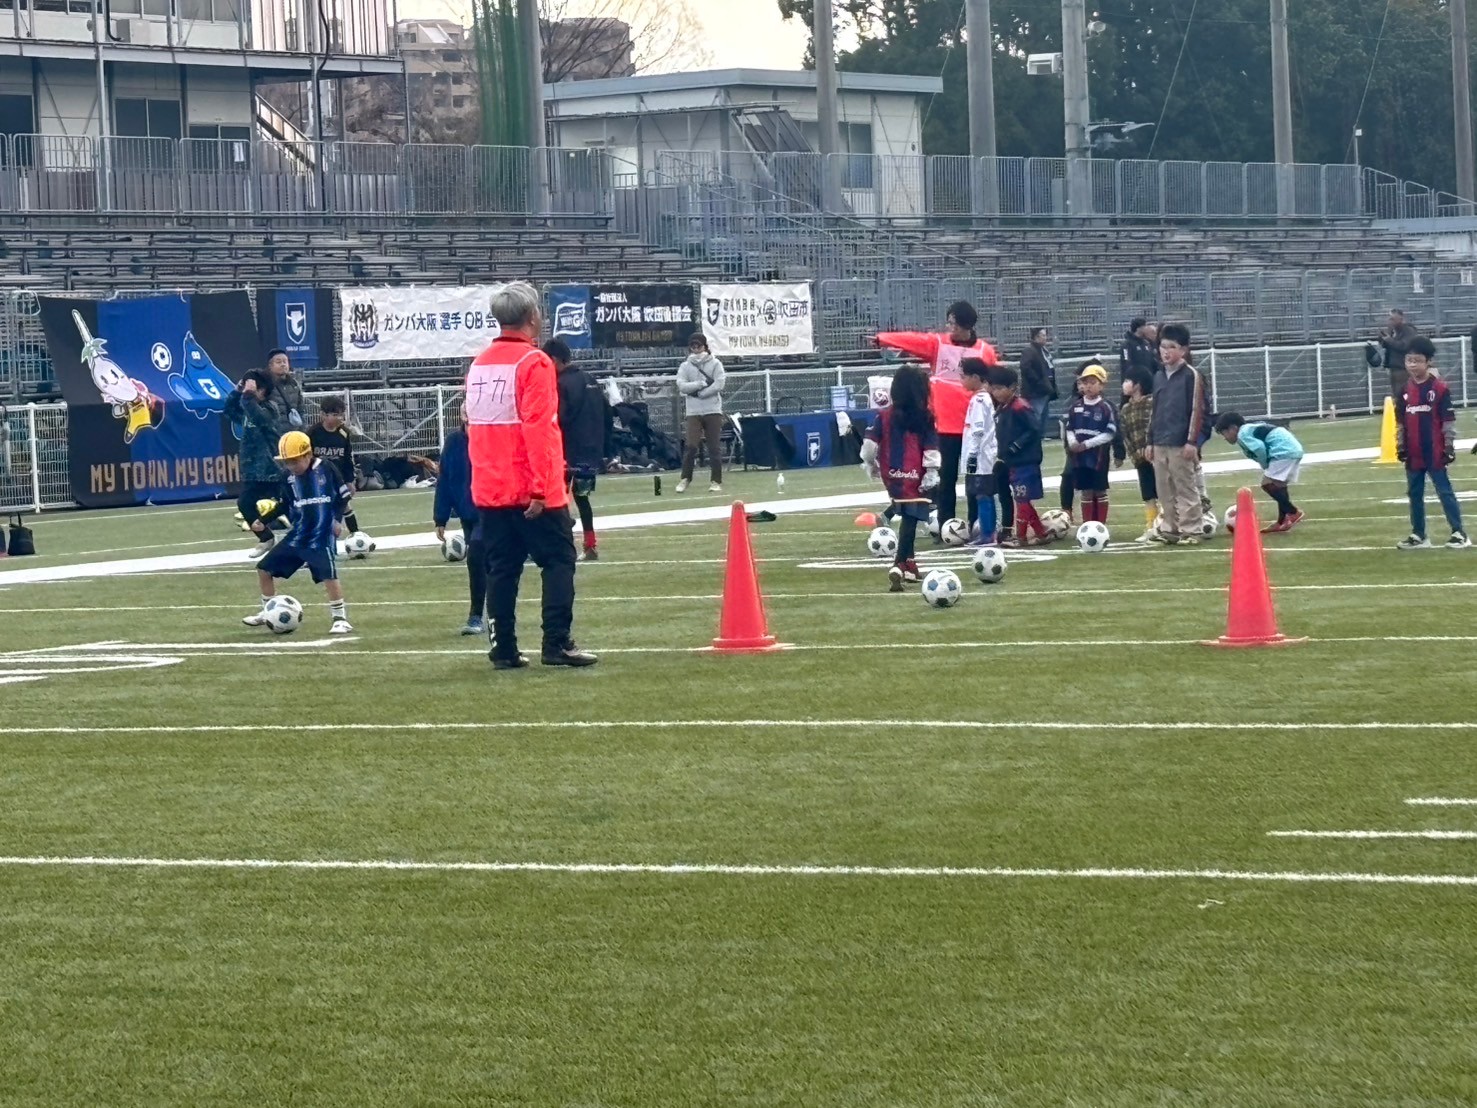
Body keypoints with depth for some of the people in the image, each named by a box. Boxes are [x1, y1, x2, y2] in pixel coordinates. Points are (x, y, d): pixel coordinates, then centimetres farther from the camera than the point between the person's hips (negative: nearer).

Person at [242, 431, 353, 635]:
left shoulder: (325, 470, -10)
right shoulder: (289, 478, 5)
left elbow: (343, 495, -2)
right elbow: (285, 505, 15)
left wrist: (337, 518, -10)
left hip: (321, 536, -6)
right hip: (297, 535, 6)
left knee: (328, 574, -24)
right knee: (264, 568, 7)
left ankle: (340, 619, -9)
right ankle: (269, 613, 23)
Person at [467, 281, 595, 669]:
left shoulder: (479, 364, 11)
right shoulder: (533, 362, -12)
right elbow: (539, 429, -18)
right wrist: (541, 488, -18)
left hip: (489, 491, 7)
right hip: (531, 491, -7)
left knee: (502, 568, 9)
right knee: (558, 561, 0)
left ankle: (504, 649, 8)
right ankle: (557, 644, -7)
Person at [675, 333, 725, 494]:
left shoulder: (715, 364, 4)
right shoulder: (685, 366, 8)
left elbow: (719, 385, -9)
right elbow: (682, 386, -7)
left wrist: (699, 393, -12)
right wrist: (702, 383, -14)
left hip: (713, 411, -1)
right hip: (693, 412, 1)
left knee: (715, 447, -1)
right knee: (690, 446, -8)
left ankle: (716, 481, 5)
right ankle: (685, 479, 3)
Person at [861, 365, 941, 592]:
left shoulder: (885, 415, 2)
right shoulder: (925, 417, -5)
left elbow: (869, 443, 0)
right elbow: (931, 448, -9)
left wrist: (870, 465, 15)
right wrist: (931, 473, -6)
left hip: (892, 475, 4)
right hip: (915, 477, -4)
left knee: (906, 516, 21)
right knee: (910, 519, -7)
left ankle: (908, 561, 26)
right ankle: (900, 565, -21)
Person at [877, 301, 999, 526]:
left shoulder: (985, 351, 1)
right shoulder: (937, 344, 2)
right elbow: (912, 339, -10)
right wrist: (881, 338, -22)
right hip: (946, 423, 1)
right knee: (947, 476, 3)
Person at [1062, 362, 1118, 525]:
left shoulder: (1106, 408, -8)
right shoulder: (1075, 406, 6)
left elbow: (1110, 434, -11)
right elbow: (1068, 429, 9)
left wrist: (1086, 444, -16)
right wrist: (1072, 443, -12)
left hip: (1098, 456, -4)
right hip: (1079, 456, 4)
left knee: (1100, 492, 4)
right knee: (1086, 492, 9)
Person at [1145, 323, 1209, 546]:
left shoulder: (1191, 375, -6)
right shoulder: (1158, 376, 13)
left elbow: (1197, 410, -9)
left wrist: (1192, 440, -13)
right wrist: (1150, 441, 16)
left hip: (1181, 444, -6)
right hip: (1160, 443, 6)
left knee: (1186, 489, -2)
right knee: (1164, 490, 10)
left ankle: (1190, 531, 2)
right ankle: (1170, 529, 18)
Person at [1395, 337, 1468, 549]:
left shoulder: (1439, 388, -9)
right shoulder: (1405, 391, 7)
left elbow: (1449, 420, -8)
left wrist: (1449, 447, -10)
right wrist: (1400, 446, 9)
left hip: (1435, 453, -6)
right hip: (1413, 454, 6)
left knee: (1445, 492, -4)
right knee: (1415, 494, 12)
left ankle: (1459, 534, -1)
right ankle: (1418, 536, 21)